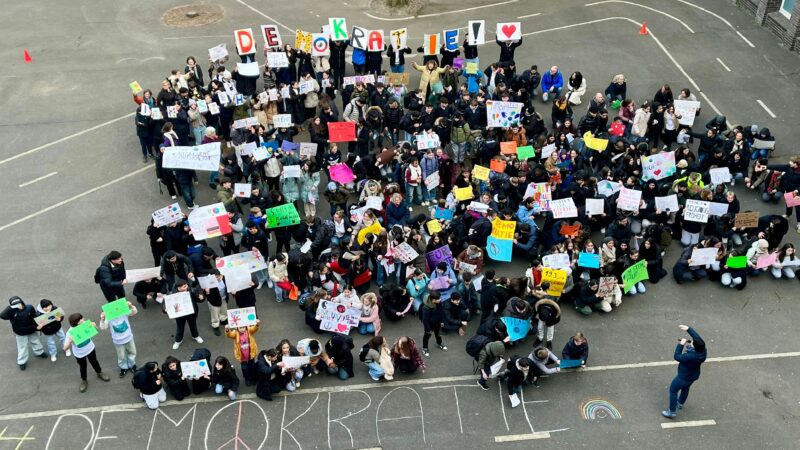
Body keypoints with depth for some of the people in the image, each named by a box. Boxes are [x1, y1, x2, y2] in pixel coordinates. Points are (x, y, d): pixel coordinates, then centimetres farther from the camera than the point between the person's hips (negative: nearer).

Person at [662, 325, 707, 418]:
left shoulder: (690, 357, -43)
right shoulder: (702, 348, -24)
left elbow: (677, 357, -28)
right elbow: (697, 336, -7)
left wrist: (681, 344, -25)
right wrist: (688, 329, -3)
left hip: (684, 377, -8)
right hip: (694, 375, 8)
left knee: (673, 390, 13)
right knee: (685, 388, 33)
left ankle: (672, 412, 24)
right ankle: (680, 403, 58)